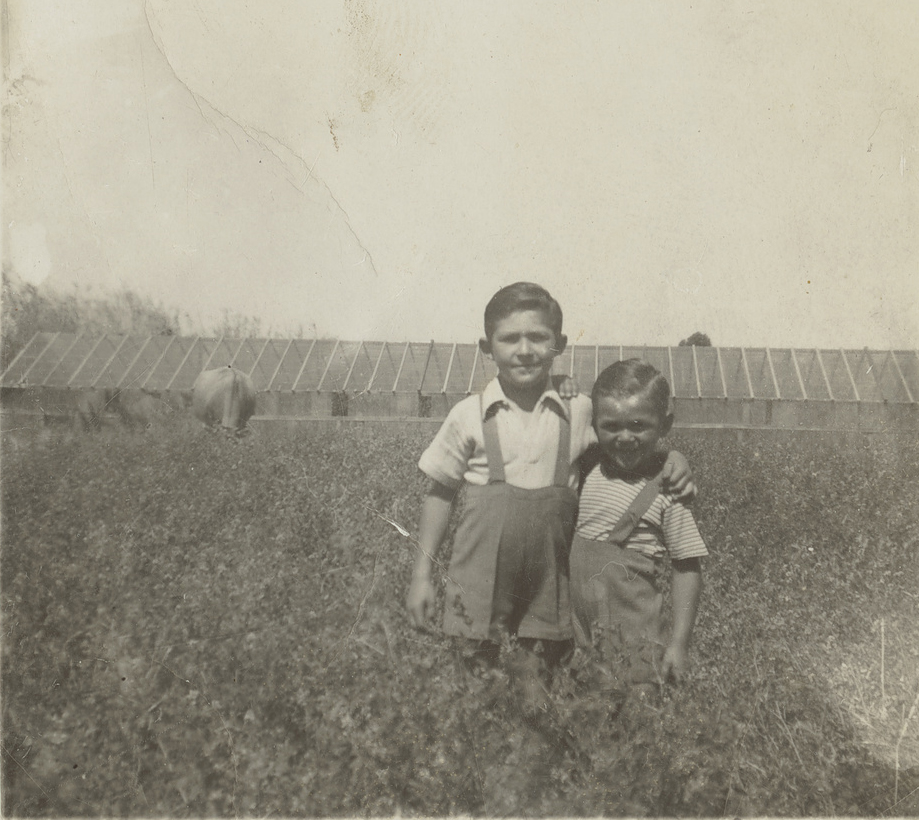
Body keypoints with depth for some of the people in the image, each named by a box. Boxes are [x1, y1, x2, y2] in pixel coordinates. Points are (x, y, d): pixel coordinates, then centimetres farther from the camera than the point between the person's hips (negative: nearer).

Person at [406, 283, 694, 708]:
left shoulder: (578, 412, -1)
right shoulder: (470, 416, -4)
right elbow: (440, 493, 4)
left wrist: (671, 459, -8)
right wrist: (422, 573, 3)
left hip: (549, 585, 1)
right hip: (482, 583, -1)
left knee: (537, 681, 9)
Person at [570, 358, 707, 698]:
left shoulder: (667, 490, -11)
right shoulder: (587, 472, 3)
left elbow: (687, 569, -7)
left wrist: (679, 643, -8)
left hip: (633, 635, -5)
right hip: (579, 625, 5)